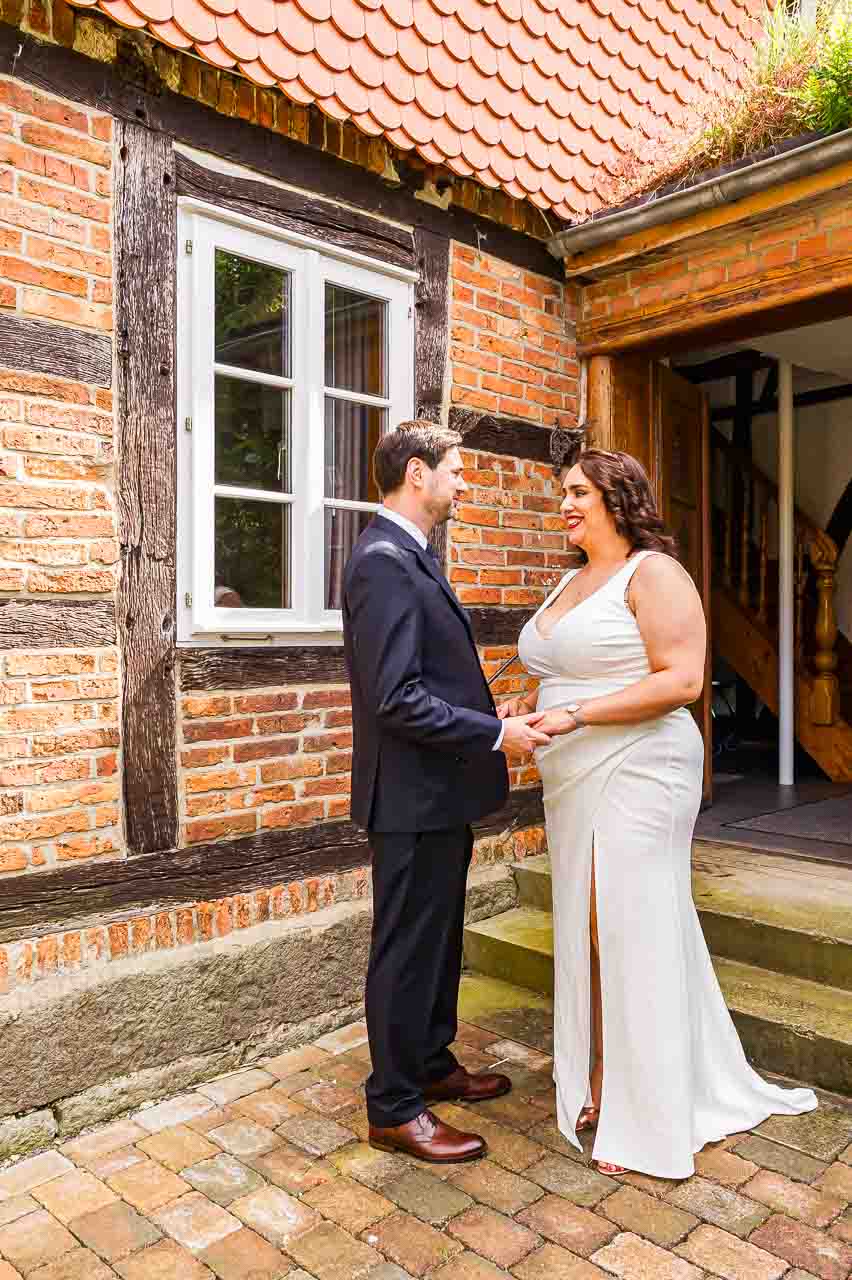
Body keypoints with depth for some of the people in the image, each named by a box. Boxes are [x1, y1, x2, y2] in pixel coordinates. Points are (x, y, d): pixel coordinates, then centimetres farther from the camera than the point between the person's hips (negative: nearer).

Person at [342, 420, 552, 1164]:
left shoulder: (410, 557, 13)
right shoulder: (384, 561, -20)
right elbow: (396, 699, -26)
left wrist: (495, 722, 11)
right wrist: (495, 733, -19)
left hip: (440, 793, 10)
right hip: (414, 796, -10)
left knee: (440, 940, 22)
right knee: (407, 950, 4)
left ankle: (433, 1066, 39)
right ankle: (395, 1109, 21)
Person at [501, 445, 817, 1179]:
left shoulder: (653, 573, -9)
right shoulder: (571, 583, 16)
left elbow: (682, 680, -18)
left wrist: (575, 715, -22)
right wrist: (526, 705, 4)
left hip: (637, 777, -8)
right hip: (575, 783, 8)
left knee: (635, 934, 0)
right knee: (586, 932, 12)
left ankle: (649, 1119, 15)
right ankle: (602, 1080, 28)